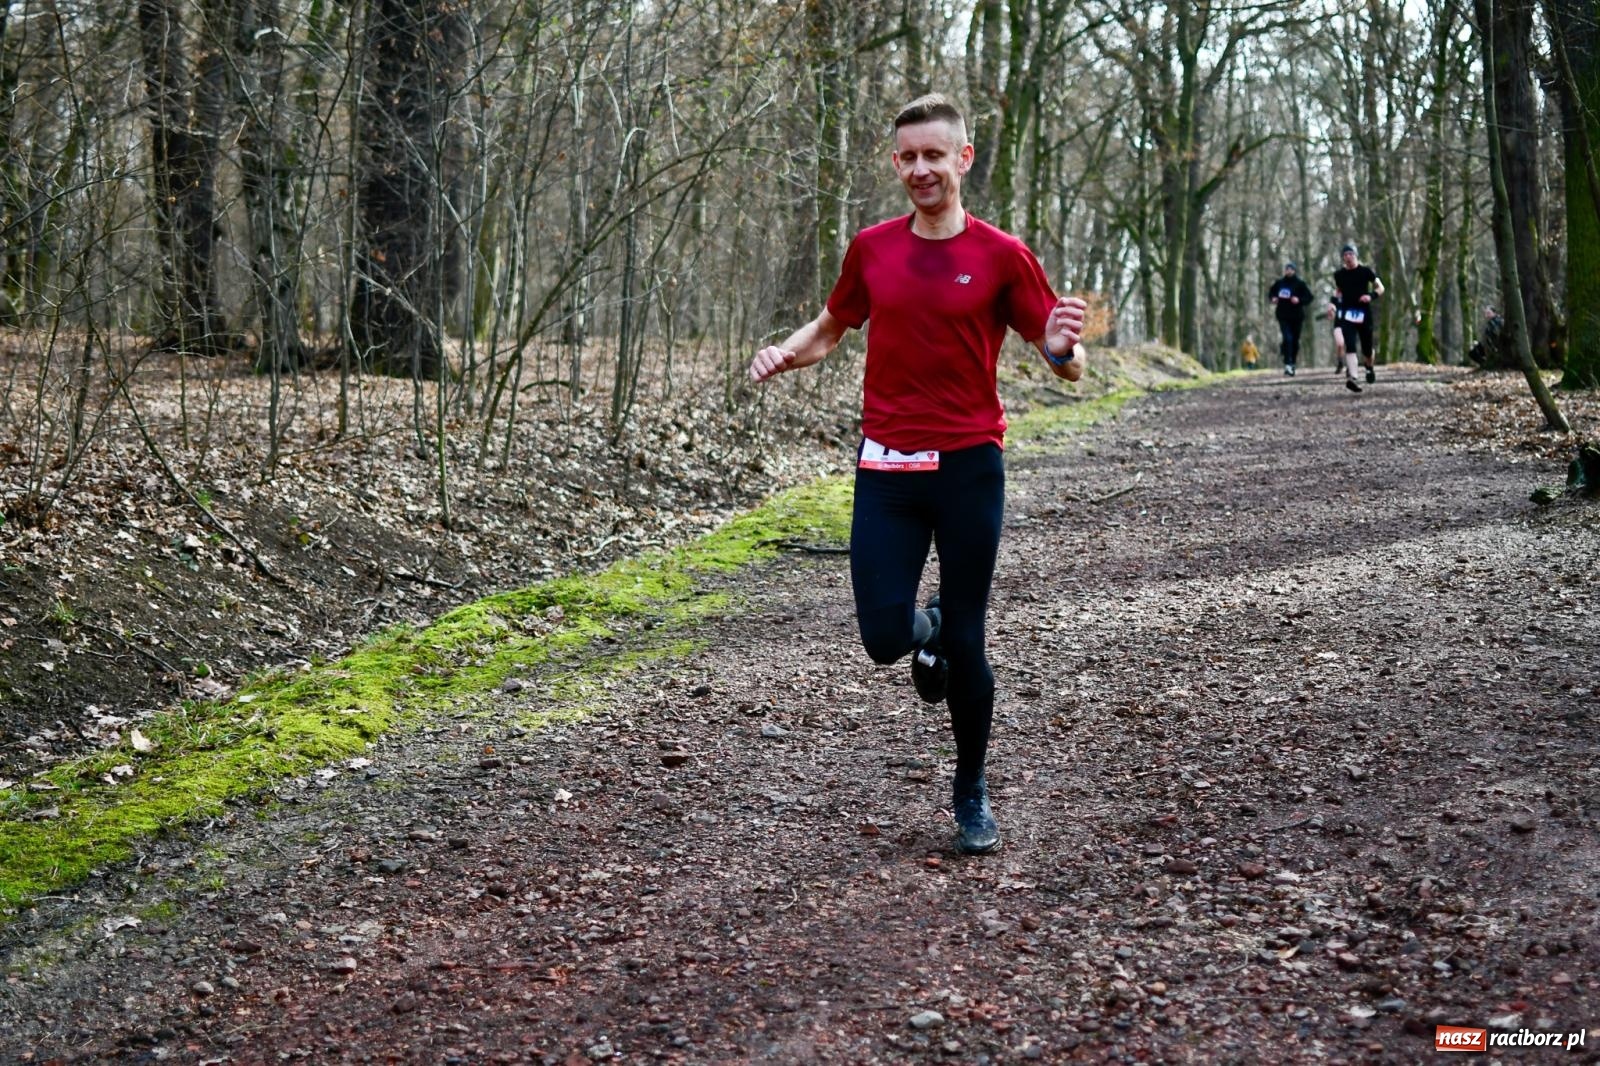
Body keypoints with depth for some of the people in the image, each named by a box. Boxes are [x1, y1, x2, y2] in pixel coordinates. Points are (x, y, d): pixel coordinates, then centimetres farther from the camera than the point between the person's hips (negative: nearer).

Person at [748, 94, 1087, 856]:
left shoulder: (1002, 255, -2)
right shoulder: (871, 248, 7)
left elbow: (1062, 361, -1)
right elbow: (832, 327, 22)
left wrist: (1062, 350, -24)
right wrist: (785, 354, 1)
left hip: (969, 466, -2)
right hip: (886, 468, 2)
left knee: (965, 642, 4)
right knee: (883, 637, -6)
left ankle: (972, 794, 25)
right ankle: (927, 629, 33)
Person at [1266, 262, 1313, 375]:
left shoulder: (1300, 283, -1)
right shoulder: (1279, 283, 5)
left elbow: (1309, 297, -3)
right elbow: (1271, 293, 21)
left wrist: (1299, 300, -20)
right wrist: (1273, 299, 0)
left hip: (1297, 316, 0)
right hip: (1283, 316, 0)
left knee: (1295, 341, 7)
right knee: (1287, 338, -17)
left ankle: (1292, 364, 21)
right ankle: (1288, 364, -17)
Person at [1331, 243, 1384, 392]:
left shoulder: (1365, 272, -2)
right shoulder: (1339, 274, 6)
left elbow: (1380, 288, 4)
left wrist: (1371, 296, -15)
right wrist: (1334, 302, 7)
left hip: (1364, 314, 0)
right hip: (1346, 314, 1)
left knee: (1367, 348, 9)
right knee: (1349, 346, -17)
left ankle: (1369, 367, 41)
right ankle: (1351, 377, -25)